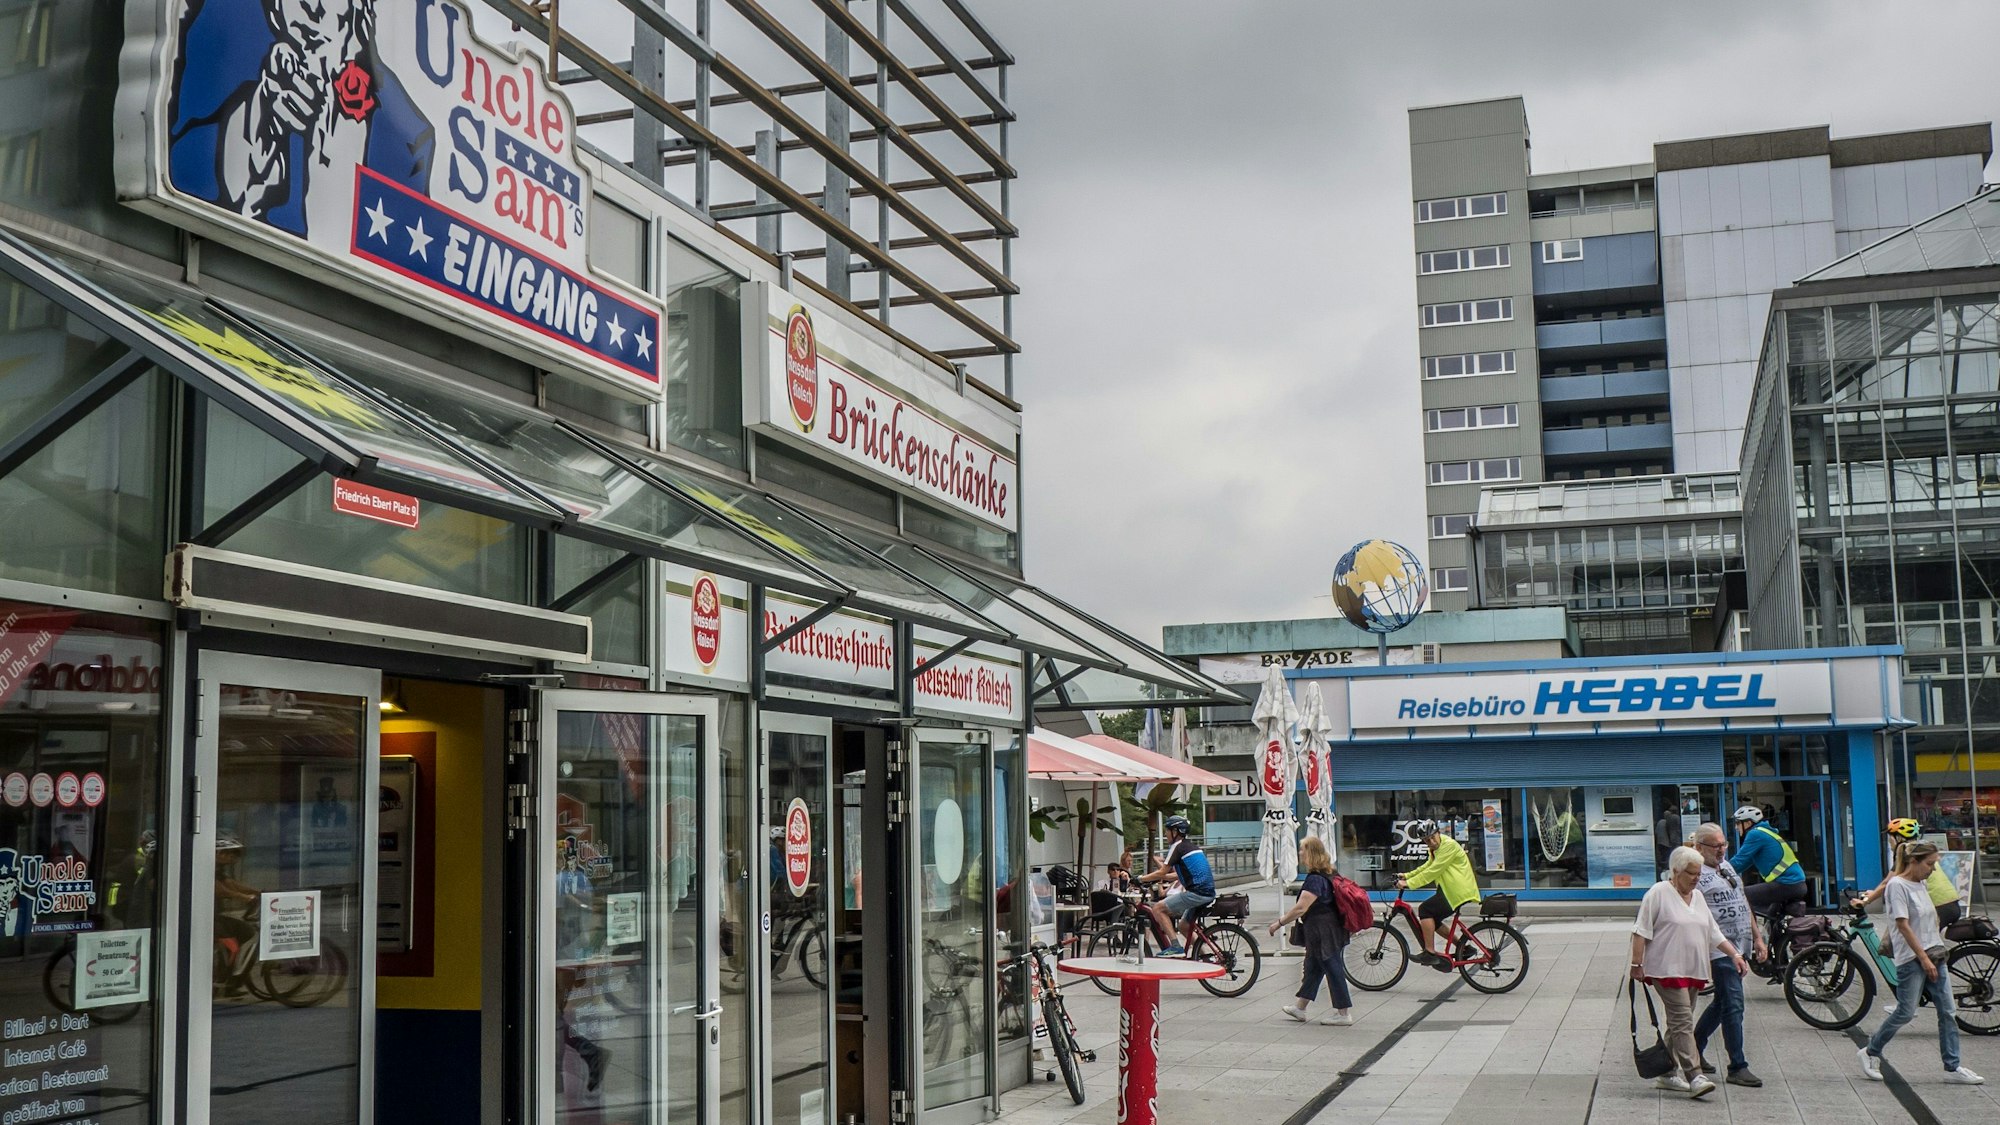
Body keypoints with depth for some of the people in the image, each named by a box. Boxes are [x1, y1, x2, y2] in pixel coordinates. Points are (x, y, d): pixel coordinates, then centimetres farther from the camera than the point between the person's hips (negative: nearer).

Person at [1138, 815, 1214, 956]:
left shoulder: (1177, 847, -5)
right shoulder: (1193, 846, 21)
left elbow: (1162, 872, -6)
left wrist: (1142, 879, 5)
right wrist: (1162, 877, 30)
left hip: (1196, 893, -9)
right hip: (1209, 893, 9)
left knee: (1157, 909, -5)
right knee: (1185, 927, 22)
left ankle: (1176, 946, -11)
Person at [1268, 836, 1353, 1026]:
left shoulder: (1315, 879, -22)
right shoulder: (1327, 875, 9)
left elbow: (1301, 908, -26)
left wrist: (1279, 923, -18)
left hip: (1322, 932, -10)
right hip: (1329, 930, 10)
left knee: (1333, 969, -2)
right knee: (1312, 967, 17)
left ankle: (1343, 1014, 6)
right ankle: (1300, 1008, 26)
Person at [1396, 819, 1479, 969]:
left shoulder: (1448, 845, -18)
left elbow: (1432, 871, -22)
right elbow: (1427, 866, 21)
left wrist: (1409, 883, -21)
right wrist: (1407, 875, 10)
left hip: (1459, 890, -10)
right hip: (1451, 889, 10)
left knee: (1425, 910, -13)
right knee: (1433, 919, 10)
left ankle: (1429, 952, -10)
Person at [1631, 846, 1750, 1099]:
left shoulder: (1698, 898, 16)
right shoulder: (1658, 893, -7)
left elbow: (1714, 933, 21)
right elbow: (1641, 931, -9)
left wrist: (1735, 955, 12)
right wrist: (1637, 964, -13)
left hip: (1694, 971, 8)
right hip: (1667, 970, -8)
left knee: (1679, 1022, 11)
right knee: (1683, 1021, -14)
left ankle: (1667, 1074, 19)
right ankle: (1694, 1077, -19)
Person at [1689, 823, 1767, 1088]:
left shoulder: (1727, 867, 14)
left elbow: (1743, 904, 22)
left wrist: (1757, 938, 19)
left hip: (1740, 947, 9)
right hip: (1719, 951, -9)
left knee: (1722, 1003, 16)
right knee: (1733, 1006, -9)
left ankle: (1694, 1049, 29)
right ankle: (1738, 1068, -4)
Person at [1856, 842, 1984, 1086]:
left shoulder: (1920, 885, 13)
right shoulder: (1897, 885, -12)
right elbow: (1903, 925, -16)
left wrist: (1936, 954, 14)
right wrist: (1924, 958, -18)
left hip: (1933, 956, 8)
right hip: (1911, 959, -8)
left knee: (1948, 1012, 2)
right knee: (1905, 1013, -4)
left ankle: (1952, 1068, 6)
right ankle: (1871, 1053, 13)